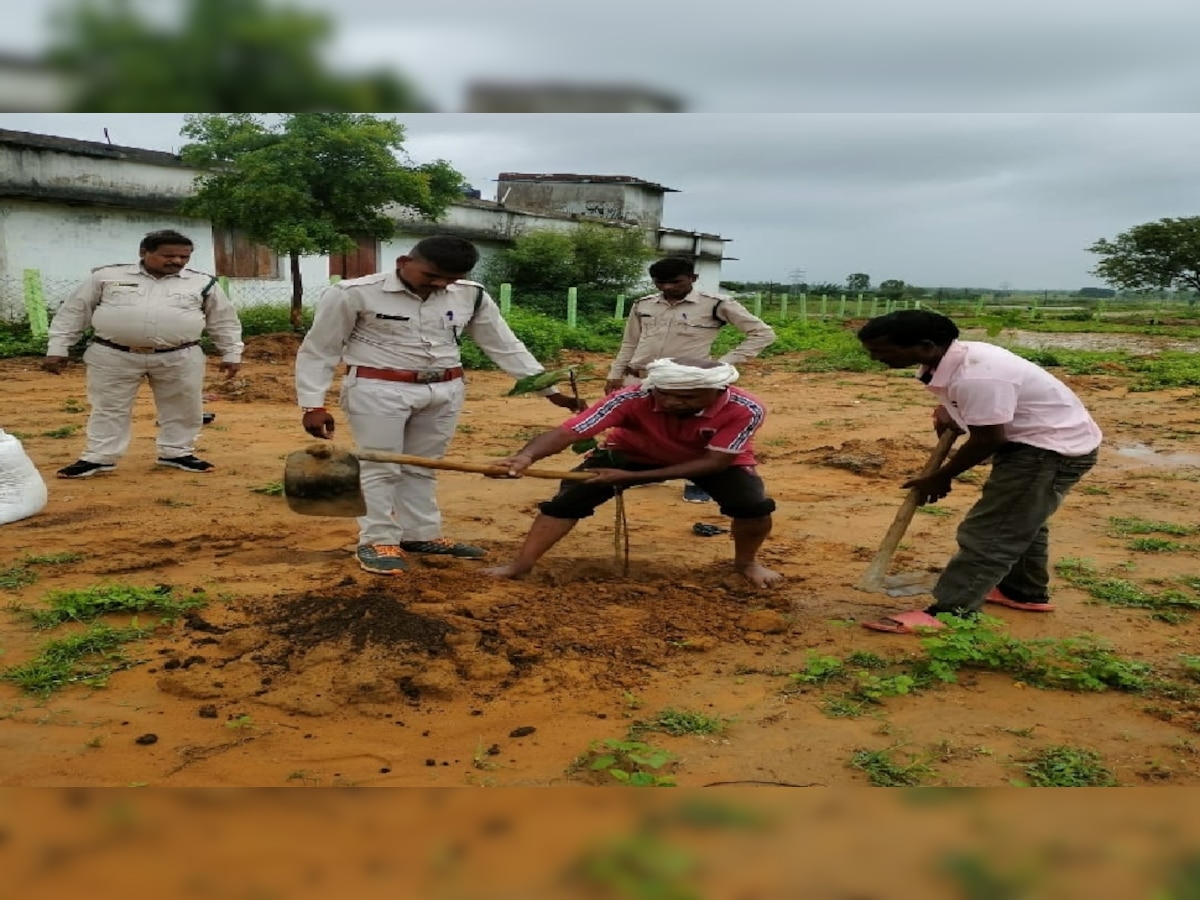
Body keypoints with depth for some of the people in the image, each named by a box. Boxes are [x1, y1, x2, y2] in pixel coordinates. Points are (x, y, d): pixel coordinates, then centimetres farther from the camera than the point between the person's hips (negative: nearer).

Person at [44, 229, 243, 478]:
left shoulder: (203, 283, 1)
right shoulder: (106, 277, 1)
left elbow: (224, 321, 9)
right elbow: (73, 312, 6)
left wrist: (231, 354, 5)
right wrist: (57, 348, 4)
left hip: (180, 357, 1)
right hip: (113, 356, 0)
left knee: (182, 408, 8)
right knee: (109, 408, 7)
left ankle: (177, 453, 24)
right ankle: (99, 457, 18)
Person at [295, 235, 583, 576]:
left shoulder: (471, 296, 0)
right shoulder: (353, 294, -12)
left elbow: (506, 347, 6)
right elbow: (317, 351, -5)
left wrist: (549, 390, 4)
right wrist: (312, 405, -10)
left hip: (444, 392, 4)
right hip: (377, 390, -4)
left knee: (421, 468, 13)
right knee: (379, 468, 1)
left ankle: (421, 535, 25)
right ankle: (377, 541, 13)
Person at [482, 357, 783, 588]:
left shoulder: (744, 410, -35)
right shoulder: (633, 398, -36)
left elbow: (714, 462, -32)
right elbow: (566, 432, -39)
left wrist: (629, 477, -39)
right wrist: (526, 456, -62)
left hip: (716, 460, 0)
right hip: (634, 453, 0)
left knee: (753, 505, -24)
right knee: (569, 497, -15)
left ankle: (746, 561, 8)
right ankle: (520, 565, -2)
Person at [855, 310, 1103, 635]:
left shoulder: (976, 376, -33)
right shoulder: (958, 356, -3)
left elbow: (988, 439, -27)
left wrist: (940, 477, -13)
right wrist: (949, 411, -4)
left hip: (1054, 448, -10)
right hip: (1034, 441, 10)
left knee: (988, 531, -10)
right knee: (1020, 522, 25)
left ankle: (950, 612, -7)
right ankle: (1026, 591, 43)